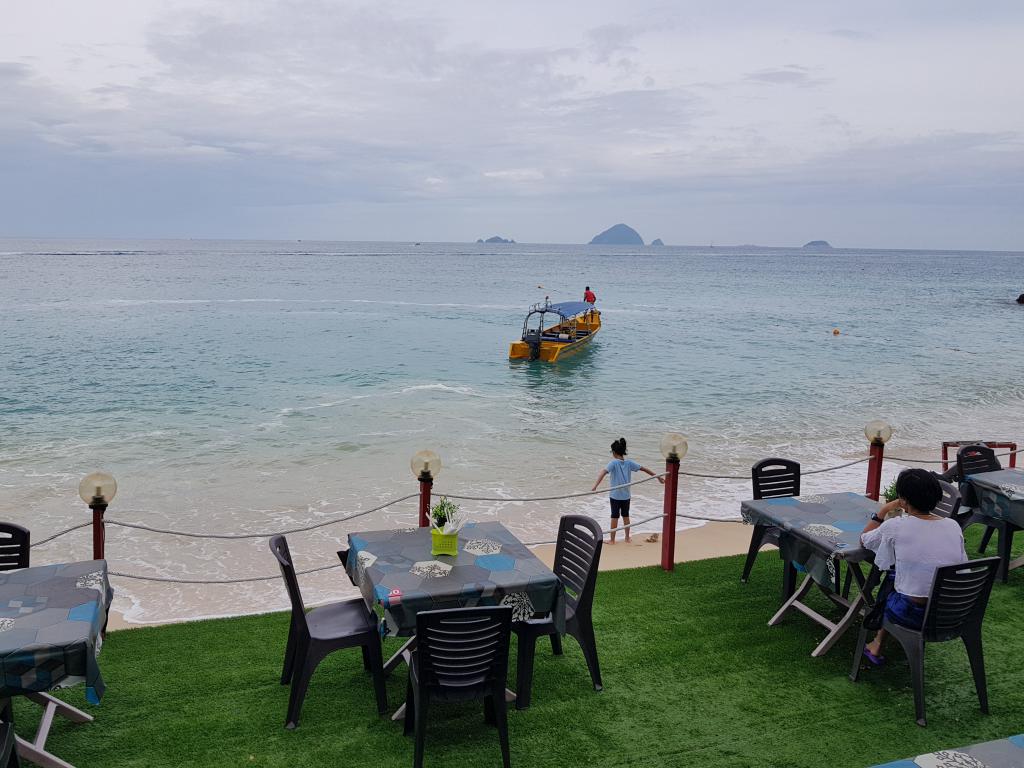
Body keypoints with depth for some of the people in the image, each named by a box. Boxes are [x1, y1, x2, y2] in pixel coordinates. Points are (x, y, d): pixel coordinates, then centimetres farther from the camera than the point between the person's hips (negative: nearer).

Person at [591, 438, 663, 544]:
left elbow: (603, 472, -31)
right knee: (626, 516, 18)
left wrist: (595, 486, -40)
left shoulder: (613, 463, -15)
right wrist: (658, 477, 14)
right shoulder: (629, 462, -3)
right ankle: (627, 538, 27)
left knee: (614, 516, 6)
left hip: (615, 495, -4)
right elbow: (644, 469, 4)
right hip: (626, 495, 4)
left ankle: (612, 540, 14)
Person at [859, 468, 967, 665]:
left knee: (888, 579, 29)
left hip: (913, 615, -3)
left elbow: (863, 539, 7)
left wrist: (884, 511, 12)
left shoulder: (895, 527, -13)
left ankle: (878, 645, 39)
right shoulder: (953, 526, -3)